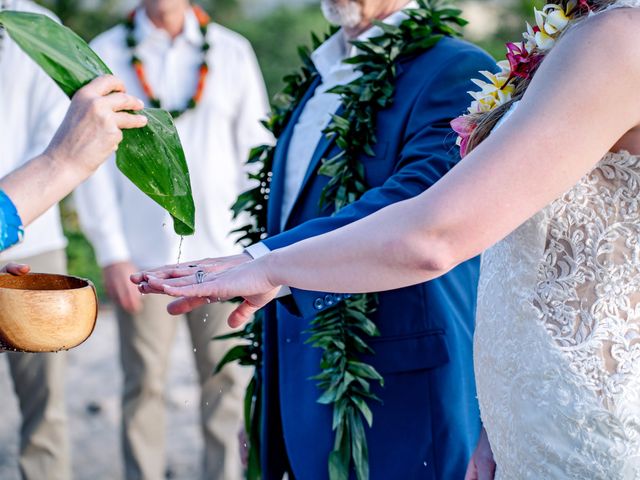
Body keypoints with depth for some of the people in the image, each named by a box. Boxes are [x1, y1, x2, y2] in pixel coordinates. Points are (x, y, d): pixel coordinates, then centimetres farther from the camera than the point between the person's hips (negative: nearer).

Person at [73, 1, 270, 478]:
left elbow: (256, 151, 9)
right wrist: (112, 254, -4)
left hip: (223, 252, 1)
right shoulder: (104, 55, 4)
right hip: (143, 255, -1)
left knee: (228, 381, 1)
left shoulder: (233, 51, 7)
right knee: (143, 384, 2)